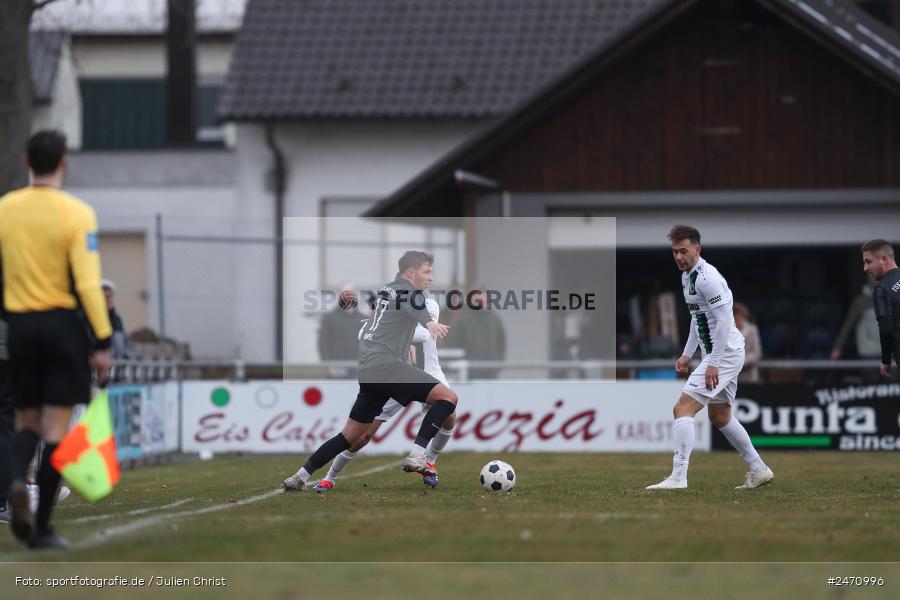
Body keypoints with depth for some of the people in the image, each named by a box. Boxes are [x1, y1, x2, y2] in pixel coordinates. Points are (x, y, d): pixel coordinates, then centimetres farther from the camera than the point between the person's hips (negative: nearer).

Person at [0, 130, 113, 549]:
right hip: (62, 325, -3)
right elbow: (87, 283, -16)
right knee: (56, 427, 2)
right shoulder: (76, 213, -10)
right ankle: (41, 527, 1)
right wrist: (104, 341, -14)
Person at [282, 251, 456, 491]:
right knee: (447, 397, -15)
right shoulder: (407, 291, -5)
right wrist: (431, 323, -50)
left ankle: (299, 477, 20)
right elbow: (416, 306, -31)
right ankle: (416, 456, -27)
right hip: (385, 363, -9)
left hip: (367, 369, 9)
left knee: (351, 435, 17)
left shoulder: (387, 289, 22)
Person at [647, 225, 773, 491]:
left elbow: (724, 320, -22)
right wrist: (687, 354, 23)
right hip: (717, 353, 11)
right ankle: (759, 470, 29)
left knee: (683, 408, -16)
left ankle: (678, 477, -21)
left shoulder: (707, 277, -19)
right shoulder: (688, 275, 13)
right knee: (720, 417, 21)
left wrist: (714, 363, -24)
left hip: (724, 353, -11)